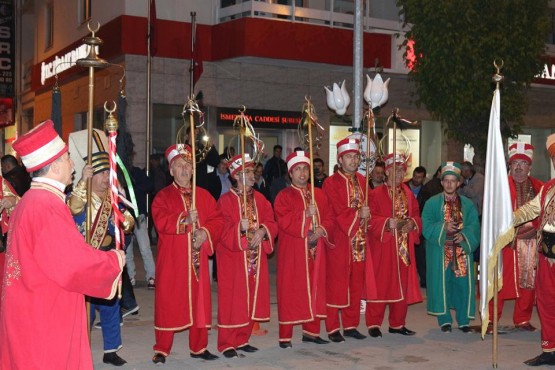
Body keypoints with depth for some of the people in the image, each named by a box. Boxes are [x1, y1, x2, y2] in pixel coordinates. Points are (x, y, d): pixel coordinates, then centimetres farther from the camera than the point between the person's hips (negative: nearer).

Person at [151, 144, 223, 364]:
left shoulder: (204, 196, 11)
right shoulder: (163, 196, 0)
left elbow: (217, 221, 3)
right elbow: (161, 222, -16)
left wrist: (206, 232, -15)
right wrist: (185, 220, -27)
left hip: (197, 259, 3)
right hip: (171, 260, -3)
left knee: (199, 301, 7)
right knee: (168, 302, 0)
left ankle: (199, 347, 20)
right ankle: (162, 350, 11)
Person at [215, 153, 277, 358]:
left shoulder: (260, 199, 11)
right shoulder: (226, 200, -6)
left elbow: (271, 223, 7)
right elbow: (222, 229, -13)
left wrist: (262, 230, -13)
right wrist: (240, 228, -28)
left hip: (256, 258, 6)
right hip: (233, 258, -5)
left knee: (251, 299, 9)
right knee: (232, 300, -2)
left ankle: (242, 340, 22)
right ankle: (227, 344, 7)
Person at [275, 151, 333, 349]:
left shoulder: (319, 195, 14)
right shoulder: (284, 196, -1)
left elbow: (328, 218, 9)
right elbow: (283, 221, -14)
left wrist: (322, 230, -10)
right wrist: (305, 214, -21)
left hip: (315, 251, 5)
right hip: (292, 251, -5)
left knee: (315, 289, 8)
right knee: (290, 291, -4)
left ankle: (311, 331, 19)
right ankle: (285, 336, 1)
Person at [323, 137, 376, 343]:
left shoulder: (362, 181, 14)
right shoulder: (331, 183, -6)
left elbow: (367, 207, 17)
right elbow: (336, 212, -13)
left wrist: (366, 215, -3)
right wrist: (358, 214, -13)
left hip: (359, 240, 6)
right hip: (339, 240, -6)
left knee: (356, 284, 9)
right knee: (336, 284, -2)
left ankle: (351, 325, 20)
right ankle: (333, 328, 6)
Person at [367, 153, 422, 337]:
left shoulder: (408, 194, 13)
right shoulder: (376, 194, -4)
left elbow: (417, 216, 11)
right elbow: (371, 218, -10)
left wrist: (412, 223, -9)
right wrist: (387, 223, -24)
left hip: (403, 249, 5)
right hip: (383, 248, -5)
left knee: (402, 285, 8)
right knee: (380, 285, -2)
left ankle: (397, 324, 19)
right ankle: (373, 324, 7)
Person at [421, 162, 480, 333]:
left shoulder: (467, 204, 10)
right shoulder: (432, 203, 4)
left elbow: (474, 226, 1)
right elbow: (426, 226, -4)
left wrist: (464, 235, -17)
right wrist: (443, 227, -18)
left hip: (462, 250, 2)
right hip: (440, 251, -2)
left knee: (463, 283, 2)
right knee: (441, 283, 0)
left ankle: (464, 320, 15)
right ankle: (444, 320, 11)